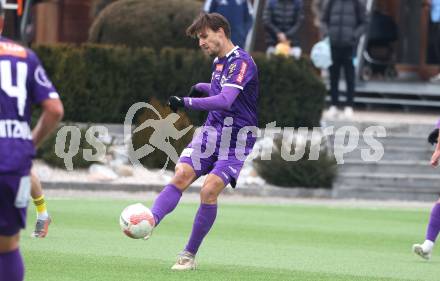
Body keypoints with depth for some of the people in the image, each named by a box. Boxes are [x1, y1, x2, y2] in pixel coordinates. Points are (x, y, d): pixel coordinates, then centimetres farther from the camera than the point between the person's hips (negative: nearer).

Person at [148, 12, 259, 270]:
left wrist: (187, 102, -33)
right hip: (211, 132, 7)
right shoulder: (218, 61, 13)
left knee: (209, 191, -19)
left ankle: (190, 255, -7)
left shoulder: (242, 62, -16)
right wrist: (201, 87, 19)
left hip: (236, 141, -7)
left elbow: (226, 100, -31)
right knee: (181, 176, -17)